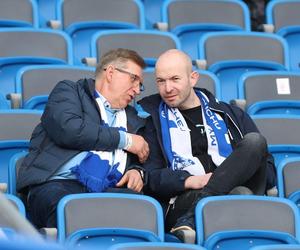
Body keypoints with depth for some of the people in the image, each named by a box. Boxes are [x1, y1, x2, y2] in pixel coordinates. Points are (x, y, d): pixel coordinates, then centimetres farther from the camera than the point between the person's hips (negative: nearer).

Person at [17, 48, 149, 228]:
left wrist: (137, 171, 7)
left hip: (109, 190, 4)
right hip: (59, 184, -4)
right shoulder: (68, 91, 18)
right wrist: (125, 140, 5)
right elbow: (67, 129, -3)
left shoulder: (132, 119, 35)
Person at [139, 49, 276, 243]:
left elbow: (268, 168, 19)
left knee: (254, 141, -25)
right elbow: (149, 176, 7)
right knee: (241, 194, -34)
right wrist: (190, 181, -12)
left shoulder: (230, 115, 25)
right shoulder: (152, 119, 18)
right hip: (182, 201, -3)